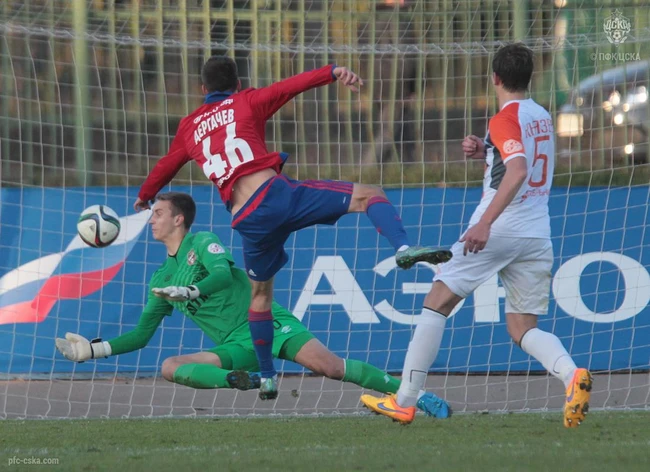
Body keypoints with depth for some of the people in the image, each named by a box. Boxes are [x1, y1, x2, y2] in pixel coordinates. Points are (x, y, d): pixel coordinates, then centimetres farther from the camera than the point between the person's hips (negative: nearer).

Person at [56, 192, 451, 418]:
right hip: (237, 347, 6)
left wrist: (188, 292, -30)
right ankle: (238, 380, -38)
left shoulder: (202, 243, 1)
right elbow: (141, 334, 23)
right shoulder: (162, 281, 19)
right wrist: (96, 349, 15)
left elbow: (222, 274, -19)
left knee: (329, 366, -24)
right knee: (171, 367, -17)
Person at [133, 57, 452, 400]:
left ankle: (267, 376, 27)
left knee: (260, 292, 23)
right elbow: (292, 86, -4)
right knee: (367, 195, -2)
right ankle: (403, 248, -31)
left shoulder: (189, 127, 24)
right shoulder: (246, 102, 13)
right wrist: (332, 73, -16)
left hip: (247, 219, 4)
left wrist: (145, 197, 57)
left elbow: (165, 166, 39)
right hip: (274, 191, -4)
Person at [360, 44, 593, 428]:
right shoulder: (542, 117, 16)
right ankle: (572, 374, -22)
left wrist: (485, 223, -32)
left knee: (437, 302, 3)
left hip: (497, 232, -7)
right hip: (539, 236, 7)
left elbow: (518, 172, -25)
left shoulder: (505, 119, -9)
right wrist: (485, 153, 14)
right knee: (522, 327, 8)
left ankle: (405, 401, 2)